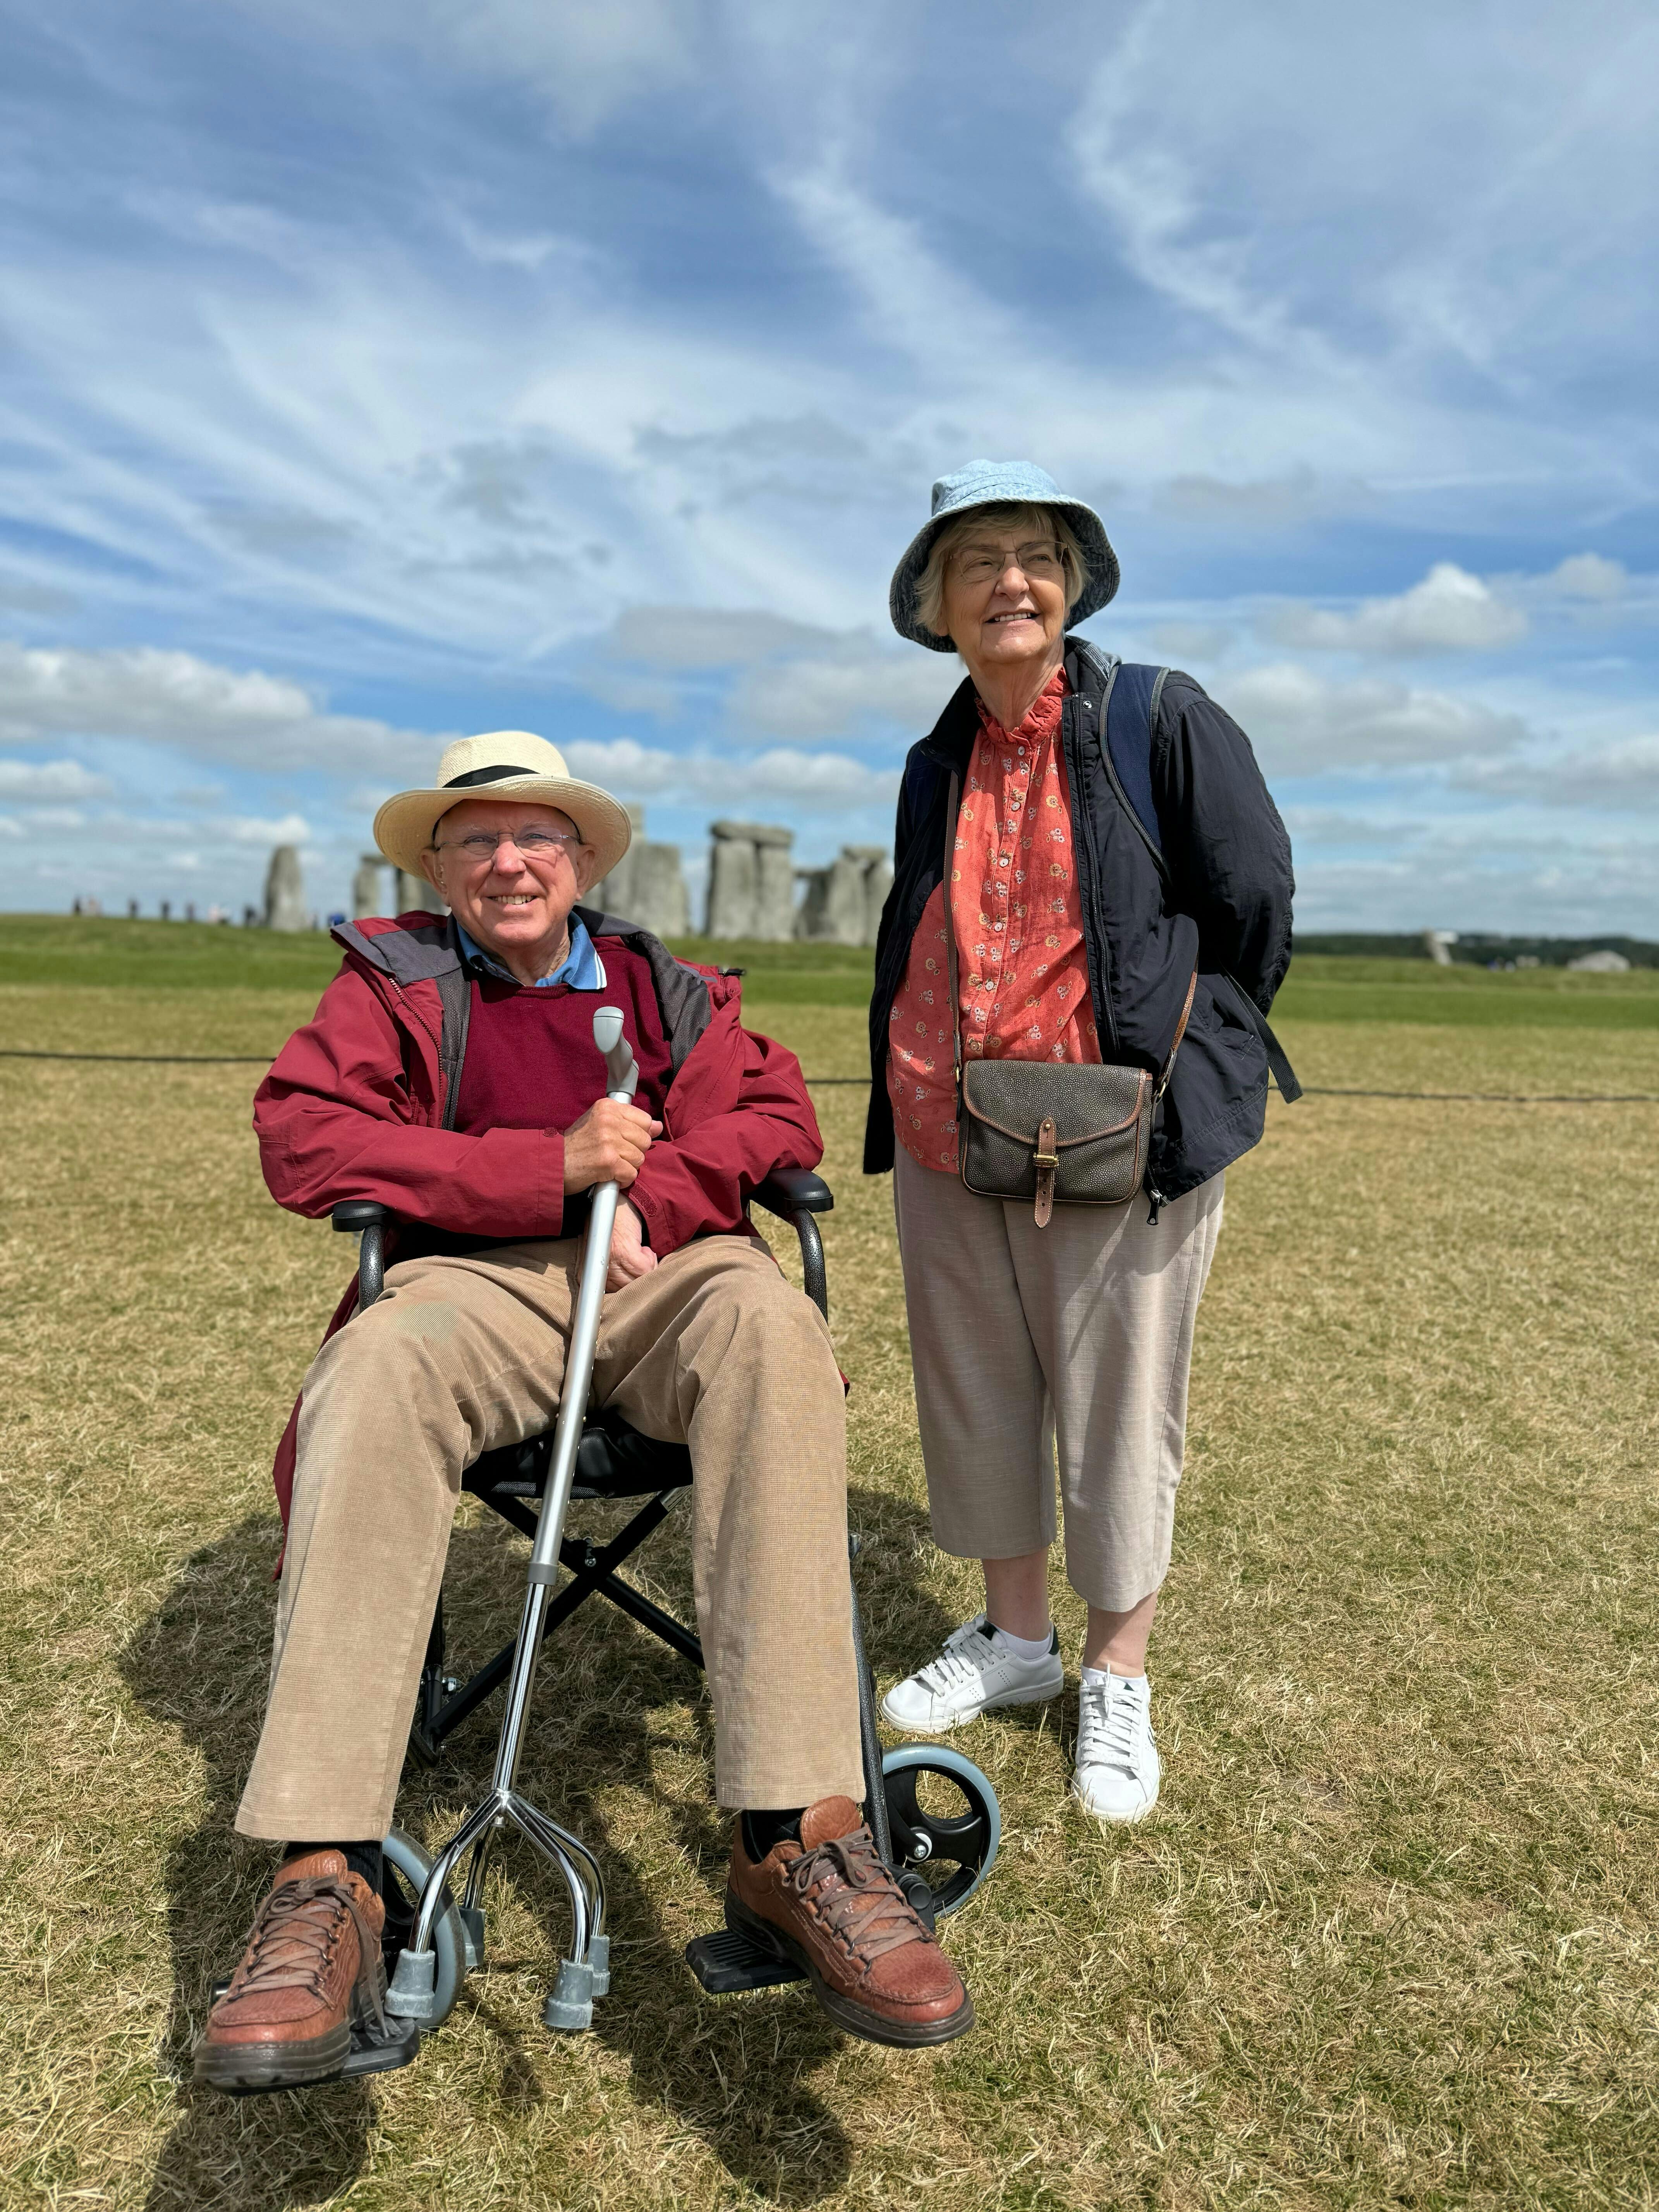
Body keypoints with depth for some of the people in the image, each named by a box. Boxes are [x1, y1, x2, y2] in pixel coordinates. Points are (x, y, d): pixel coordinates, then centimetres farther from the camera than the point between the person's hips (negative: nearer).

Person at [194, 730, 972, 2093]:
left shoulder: (664, 989, 22)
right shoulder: (394, 983, 16)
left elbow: (773, 1118, 10)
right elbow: (303, 1138, -1)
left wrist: (642, 1196, -11)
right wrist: (552, 1169, -8)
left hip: (660, 1270, 1)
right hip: (477, 1279, 0)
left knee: (775, 1331, -34)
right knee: (371, 1376, -35)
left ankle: (800, 1841, -38)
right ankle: (325, 1883, -36)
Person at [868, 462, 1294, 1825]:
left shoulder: (1165, 720, -3)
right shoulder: (937, 765, 13)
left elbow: (1255, 907, -3)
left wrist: (1183, 1067, -1)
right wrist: (904, 1098, 16)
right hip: (947, 1137, 6)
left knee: (1118, 1403, 4)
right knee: (975, 1392, 13)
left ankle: (1117, 1680, 23)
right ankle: (1014, 1638, 32)